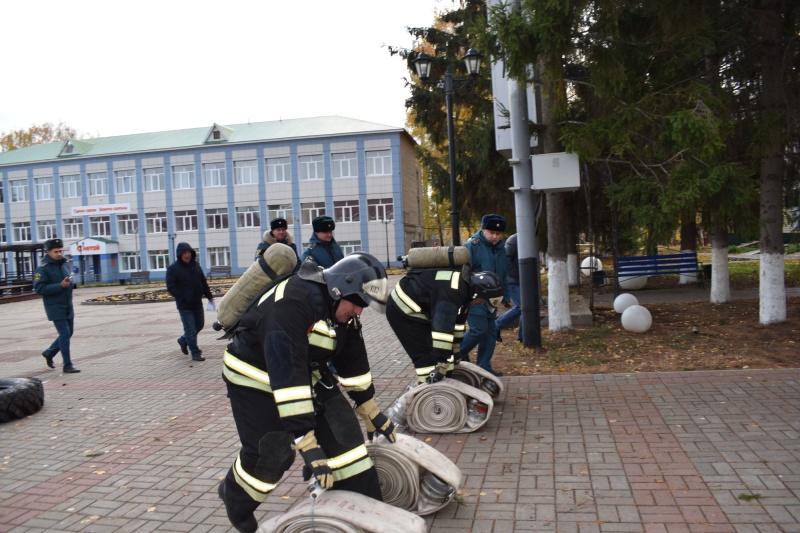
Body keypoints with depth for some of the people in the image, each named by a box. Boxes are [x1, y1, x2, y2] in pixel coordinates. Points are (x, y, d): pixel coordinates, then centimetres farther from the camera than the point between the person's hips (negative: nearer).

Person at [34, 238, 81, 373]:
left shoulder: (64, 264, 10)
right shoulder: (43, 269, -12)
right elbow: (39, 288, -18)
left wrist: (71, 283, -1)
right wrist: (60, 286, -25)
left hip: (68, 306, 8)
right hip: (55, 308, -8)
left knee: (68, 333, 16)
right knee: (65, 334, -7)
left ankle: (49, 353, 37)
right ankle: (67, 365, 1)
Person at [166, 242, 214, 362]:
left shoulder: (196, 265, 7)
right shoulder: (173, 268, -9)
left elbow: (203, 282, 13)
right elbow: (171, 287, -12)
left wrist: (209, 296, 6)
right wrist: (185, 298, -18)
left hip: (197, 303, 6)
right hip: (184, 306, -6)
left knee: (199, 325, 16)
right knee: (191, 329, -4)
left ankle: (183, 340, 39)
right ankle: (195, 353, 6)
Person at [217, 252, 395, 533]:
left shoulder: (342, 311, -9)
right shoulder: (290, 304, -36)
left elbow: (354, 362, 3)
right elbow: (287, 375, -41)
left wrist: (372, 413, 8)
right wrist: (307, 444, -41)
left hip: (306, 373, 7)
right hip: (255, 378, -7)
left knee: (343, 431, -5)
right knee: (271, 452, -5)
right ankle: (234, 495, 28)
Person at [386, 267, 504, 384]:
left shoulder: (464, 288, 1)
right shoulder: (451, 291, -31)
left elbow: (457, 324, 11)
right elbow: (442, 328, -35)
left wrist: (455, 355, 17)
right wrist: (442, 365, -32)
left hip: (420, 309, 10)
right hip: (403, 308, -10)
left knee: (437, 350, 10)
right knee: (426, 356, -12)